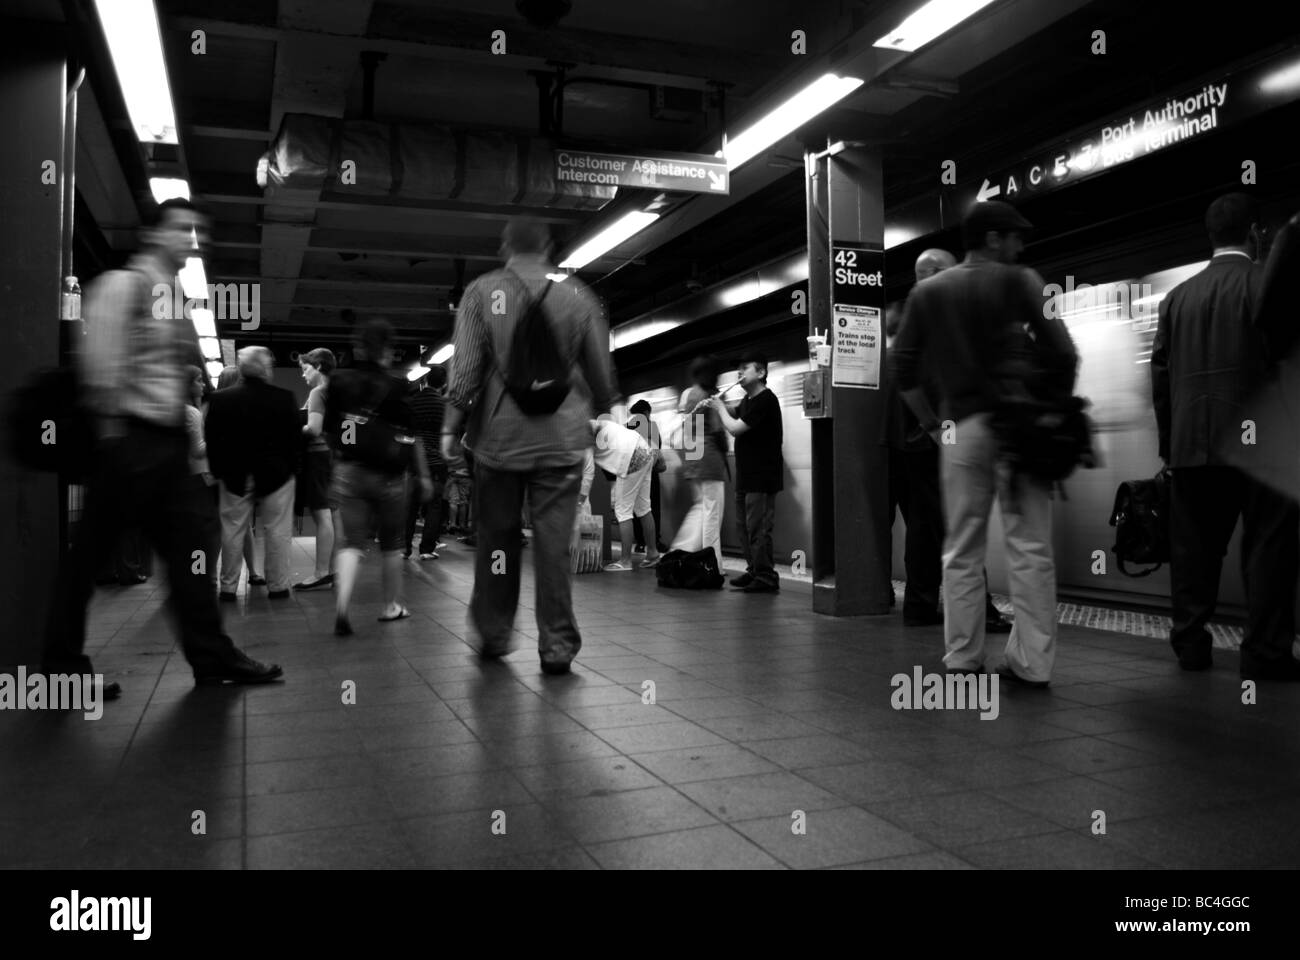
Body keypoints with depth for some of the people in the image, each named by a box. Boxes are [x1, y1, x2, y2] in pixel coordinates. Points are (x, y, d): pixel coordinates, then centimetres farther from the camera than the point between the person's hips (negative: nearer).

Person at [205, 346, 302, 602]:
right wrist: (292, 466, 5)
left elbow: (211, 440, -1)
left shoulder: (219, 399, -4)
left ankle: (228, 588, 15)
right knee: (278, 533, 6)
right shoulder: (284, 398, -9)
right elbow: (295, 437, -7)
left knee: (232, 533, 10)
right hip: (276, 475, -2)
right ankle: (277, 586, 9)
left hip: (235, 477, 2)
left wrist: (218, 470, 8)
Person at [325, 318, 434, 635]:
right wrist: (423, 475, 2)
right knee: (391, 543, 14)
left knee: (352, 542, 2)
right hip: (388, 474, -2)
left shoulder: (339, 381, 1)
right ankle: (392, 606, 26)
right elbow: (411, 437, -6)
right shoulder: (396, 386, -8)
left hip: (349, 471, 2)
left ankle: (342, 606, -18)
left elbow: (329, 430, 7)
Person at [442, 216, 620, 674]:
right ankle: (557, 645, 5)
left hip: (499, 436, 0)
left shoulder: (482, 292, 0)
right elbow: (601, 371, 8)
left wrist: (451, 427, 2)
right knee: (554, 543, 3)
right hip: (562, 439, 0)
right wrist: (602, 412, 25)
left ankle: (493, 635, 24)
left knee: (496, 539, 13)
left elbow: (466, 367, -5)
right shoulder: (578, 296, 4)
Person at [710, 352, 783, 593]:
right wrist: (716, 408, 7)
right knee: (743, 527, 15)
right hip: (746, 476, 10)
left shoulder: (765, 400, -16)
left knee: (758, 529, -9)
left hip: (762, 477, -10)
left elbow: (735, 428, -20)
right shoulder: (747, 401, 15)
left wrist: (721, 408, -4)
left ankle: (766, 578, -4)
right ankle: (753, 571, 24)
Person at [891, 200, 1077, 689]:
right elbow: (1062, 352, -5)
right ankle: (1032, 662, 5)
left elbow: (903, 368, 6)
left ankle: (961, 661, 10)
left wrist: (932, 422, 12)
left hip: (962, 428, 2)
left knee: (962, 551, 8)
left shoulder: (927, 292, 10)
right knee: (1031, 549, 3)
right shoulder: (1019, 281, 1)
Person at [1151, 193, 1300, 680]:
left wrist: (1169, 442, 14)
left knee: (1194, 547, 9)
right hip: (1259, 440, -4)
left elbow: (1160, 372, 9)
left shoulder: (1177, 296, 9)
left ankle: (1190, 641, 14)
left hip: (1191, 444, 4)